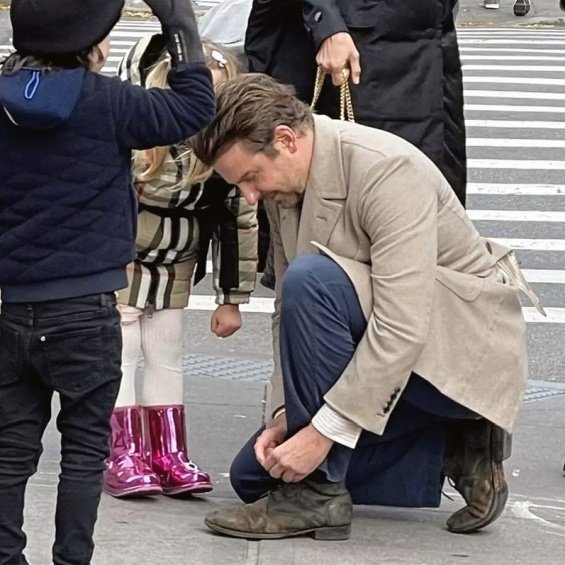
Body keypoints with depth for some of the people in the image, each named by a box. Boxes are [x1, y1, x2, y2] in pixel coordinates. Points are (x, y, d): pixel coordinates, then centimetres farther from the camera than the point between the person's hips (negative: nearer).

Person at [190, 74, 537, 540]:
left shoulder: (389, 170, -27)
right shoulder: (285, 186, 0)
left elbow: (402, 328, -33)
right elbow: (287, 309, 5)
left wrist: (323, 430, -31)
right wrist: (286, 414, -9)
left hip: (467, 344, -9)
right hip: (383, 359, 10)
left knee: (310, 280, -32)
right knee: (256, 473, 10)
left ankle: (317, 494, -21)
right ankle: (454, 451, 8)